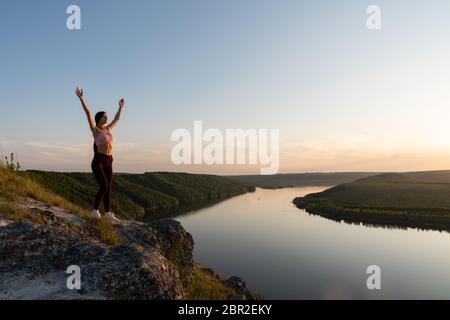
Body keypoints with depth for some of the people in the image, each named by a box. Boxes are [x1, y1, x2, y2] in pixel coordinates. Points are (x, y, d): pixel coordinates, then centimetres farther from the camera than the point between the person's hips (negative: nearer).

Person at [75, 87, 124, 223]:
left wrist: (121, 107, 36)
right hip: (98, 161, -7)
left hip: (108, 162, 7)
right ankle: (95, 211, -2)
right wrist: (81, 98, -19)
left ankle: (108, 214, 8)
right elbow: (88, 114, -11)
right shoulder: (94, 129, -2)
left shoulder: (108, 129, 15)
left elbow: (117, 118, 27)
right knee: (104, 186, -16)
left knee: (109, 187, 4)